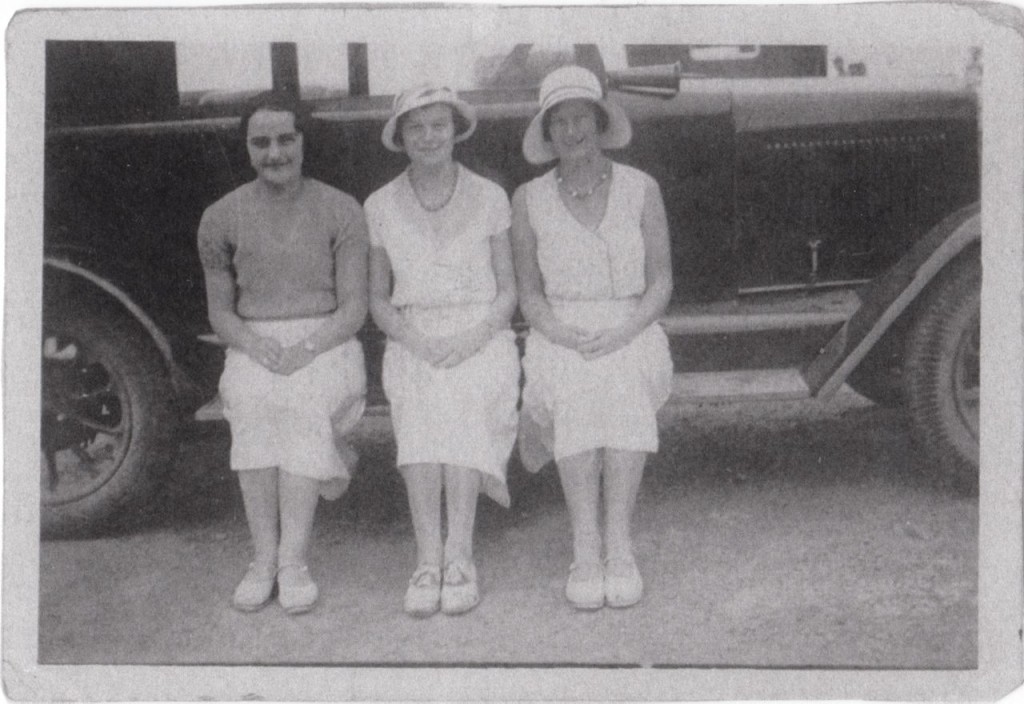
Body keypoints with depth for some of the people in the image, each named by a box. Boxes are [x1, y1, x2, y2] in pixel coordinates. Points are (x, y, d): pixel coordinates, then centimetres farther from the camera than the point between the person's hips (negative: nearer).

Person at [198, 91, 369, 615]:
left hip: (325, 344, -1)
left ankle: (292, 561, -32)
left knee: (304, 400, -34)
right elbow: (219, 312, 8)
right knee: (252, 404, -33)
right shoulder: (221, 218, 4)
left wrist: (306, 349, -22)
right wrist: (256, 345, -14)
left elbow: (354, 308, -3)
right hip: (253, 347, 1)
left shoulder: (341, 210, -1)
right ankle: (263, 558, -28)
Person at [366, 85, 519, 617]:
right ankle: (429, 561, -30)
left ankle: (458, 558, -32)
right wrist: (415, 339, -7)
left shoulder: (488, 198, 5)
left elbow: (508, 292, 7)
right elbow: (377, 299, 13)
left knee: (463, 414, -32)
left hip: (480, 340, -1)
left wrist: (470, 339, -12)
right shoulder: (381, 206, 8)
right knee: (419, 422, -30)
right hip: (412, 343, 1)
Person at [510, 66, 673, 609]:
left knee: (622, 387, -29)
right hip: (559, 340, 0)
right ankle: (586, 549, -27)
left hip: (631, 336, 0)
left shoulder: (640, 189, 5)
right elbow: (528, 294, 7)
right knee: (575, 388, -29)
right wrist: (567, 336, -11)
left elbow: (660, 283, 4)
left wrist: (622, 333, -13)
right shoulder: (528, 200, 6)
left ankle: (616, 541, -26)